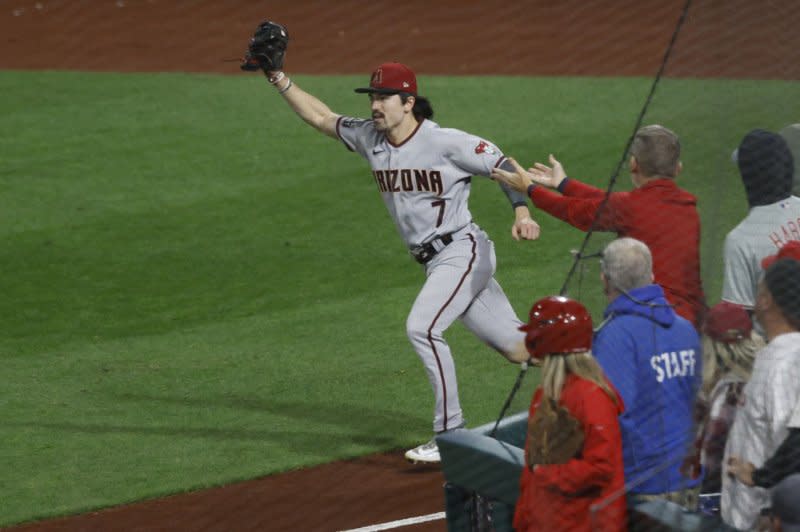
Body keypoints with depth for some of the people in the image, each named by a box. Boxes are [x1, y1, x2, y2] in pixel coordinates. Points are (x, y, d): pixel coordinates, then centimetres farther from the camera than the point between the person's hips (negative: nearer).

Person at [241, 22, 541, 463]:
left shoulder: (445, 142, -15)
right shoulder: (370, 138, 6)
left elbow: (503, 165, -15)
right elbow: (320, 117, 13)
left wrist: (521, 213, -30)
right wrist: (277, 77, 6)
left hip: (463, 250, -7)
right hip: (434, 262, 7)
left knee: (422, 327, -22)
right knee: (514, 344, 9)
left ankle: (451, 434, -16)